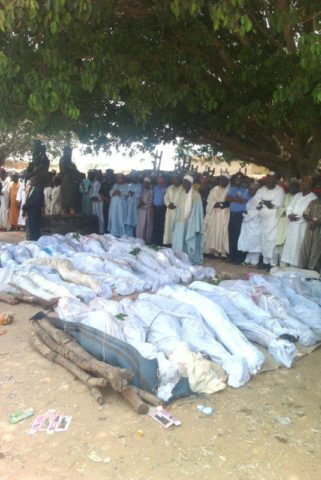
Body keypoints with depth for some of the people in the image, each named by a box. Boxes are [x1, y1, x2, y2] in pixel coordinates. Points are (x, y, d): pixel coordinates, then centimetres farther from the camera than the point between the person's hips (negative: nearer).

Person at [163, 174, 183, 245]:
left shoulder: (183, 189, -3)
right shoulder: (169, 188, 17)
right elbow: (166, 198, 13)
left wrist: (175, 205, -17)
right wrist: (168, 204, -6)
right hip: (170, 210, 6)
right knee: (168, 226, 6)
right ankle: (167, 242, 11)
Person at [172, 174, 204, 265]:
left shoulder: (195, 195, -8)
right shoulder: (182, 194, 11)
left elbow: (197, 211, -11)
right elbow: (179, 209, 14)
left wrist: (196, 226, -16)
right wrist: (177, 221, 9)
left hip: (190, 223, -6)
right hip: (181, 222, 6)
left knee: (190, 242, -4)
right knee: (179, 241, 6)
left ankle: (192, 260, 4)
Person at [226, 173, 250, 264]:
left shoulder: (246, 190, -4)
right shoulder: (232, 188, 14)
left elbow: (243, 201, -17)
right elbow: (227, 198, 1)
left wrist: (233, 198, -5)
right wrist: (237, 199, -8)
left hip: (241, 215, -6)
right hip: (232, 214, 6)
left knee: (239, 236, -4)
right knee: (231, 236, 8)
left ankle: (239, 258, 1)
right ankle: (232, 256, 16)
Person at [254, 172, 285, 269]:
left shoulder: (280, 191, -8)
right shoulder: (262, 189, 9)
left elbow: (276, 204, -18)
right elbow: (256, 200, -1)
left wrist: (263, 201, -8)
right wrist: (268, 203, -16)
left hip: (273, 220, -6)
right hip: (263, 219, 6)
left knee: (272, 241, -8)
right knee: (264, 240, 11)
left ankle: (273, 263, -1)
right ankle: (265, 261, 21)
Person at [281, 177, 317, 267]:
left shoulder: (313, 198, -8)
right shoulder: (297, 195, 14)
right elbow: (289, 207, 11)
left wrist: (298, 217, -21)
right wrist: (289, 215, -9)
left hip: (302, 227, -6)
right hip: (292, 225, 6)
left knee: (298, 247, -3)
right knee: (289, 245, 8)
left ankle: (295, 267, 4)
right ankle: (287, 264, 16)